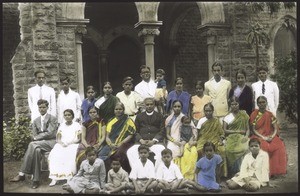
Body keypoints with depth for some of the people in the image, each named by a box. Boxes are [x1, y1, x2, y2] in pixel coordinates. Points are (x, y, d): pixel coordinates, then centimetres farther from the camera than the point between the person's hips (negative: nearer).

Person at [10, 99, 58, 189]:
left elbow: (49, 133, -12)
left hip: (51, 142, -4)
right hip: (39, 143, 4)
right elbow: (34, 136, 10)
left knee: (32, 144, -32)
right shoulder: (36, 121, 17)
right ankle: (36, 179, -33)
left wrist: (37, 138, -12)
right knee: (37, 150, -33)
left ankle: (22, 174, -30)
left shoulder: (53, 118, -1)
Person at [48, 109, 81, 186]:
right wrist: (61, 143, -11)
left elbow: (77, 139, -2)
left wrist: (68, 143, -16)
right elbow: (57, 139, 11)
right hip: (61, 145, 3)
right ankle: (54, 178, -30)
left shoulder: (77, 125, 7)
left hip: (73, 145, -3)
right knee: (54, 155, -27)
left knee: (70, 156, -35)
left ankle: (69, 178, -37)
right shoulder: (61, 125, 18)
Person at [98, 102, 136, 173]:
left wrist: (121, 143, -15)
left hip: (124, 144, -3)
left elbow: (131, 135, -2)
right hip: (111, 145, 3)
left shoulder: (129, 121, 8)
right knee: (102, 154, -26)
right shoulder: (111, 122, 19)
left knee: (119, 153, -36)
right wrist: (111, 144, -9)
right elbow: (107, 136, 13)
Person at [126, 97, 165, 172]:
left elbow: (162, 131, 7)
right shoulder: (139, 116, 22)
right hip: (141, 142, 2)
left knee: (162, 151, -35)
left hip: (155, 142, -2)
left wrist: (153, 141, -9)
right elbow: (136, 131, 15)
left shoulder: (159, 116, 17)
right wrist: (141, 140, -5)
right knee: (130, 151, -28)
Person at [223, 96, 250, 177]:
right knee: (229, 149, -28)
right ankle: (232, 172, -13)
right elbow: (225, 130, 3)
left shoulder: (244, 115, 13)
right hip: (231, 138, 0)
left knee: (244, 148, -29)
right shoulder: (227, 117, 12)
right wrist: (238, 131, -4)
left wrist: (246, 136, -10)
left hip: (241, 137, 0)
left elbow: (248, 129, 10)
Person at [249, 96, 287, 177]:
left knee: (280, 146, -26)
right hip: (258, 137, -2)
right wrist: (263, 137, -15)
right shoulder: (254, 114, 3)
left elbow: (276, 129, 5)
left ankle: (275, 171, -13)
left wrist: (272, 136, -15)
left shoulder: (270, 115, 10)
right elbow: (253, 129, -2)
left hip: (270, 137, 2)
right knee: (263, 147, -33)